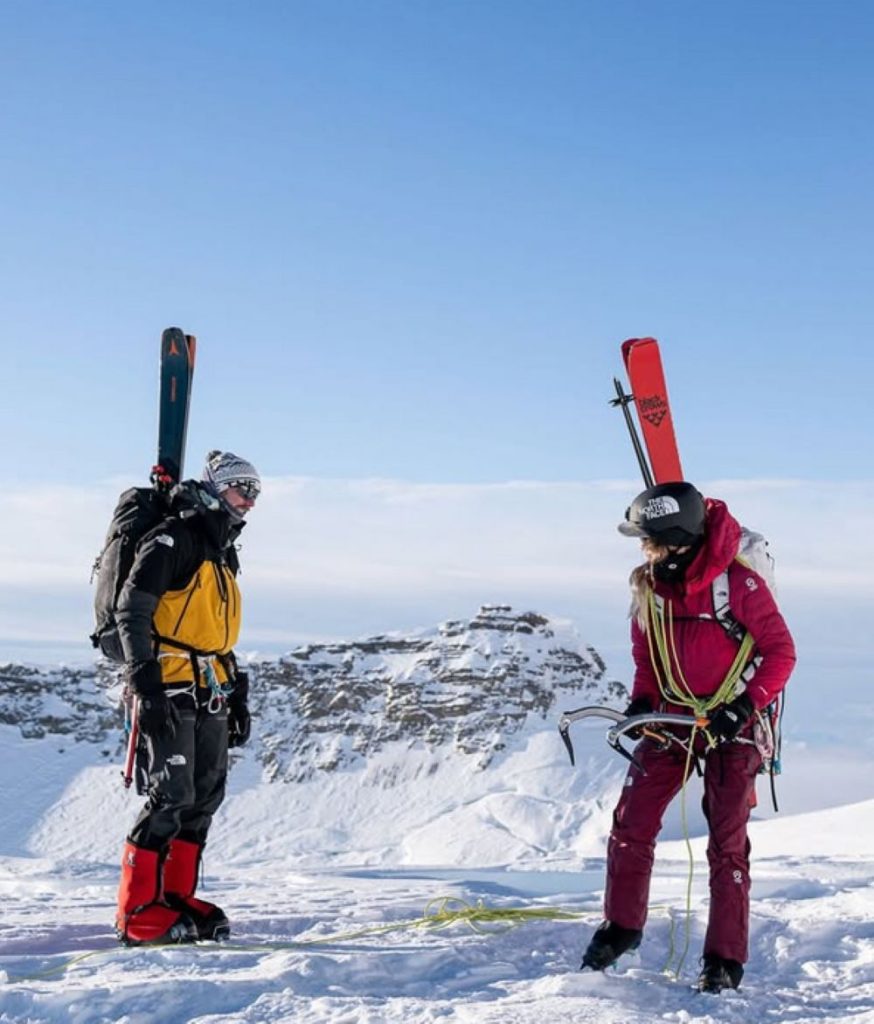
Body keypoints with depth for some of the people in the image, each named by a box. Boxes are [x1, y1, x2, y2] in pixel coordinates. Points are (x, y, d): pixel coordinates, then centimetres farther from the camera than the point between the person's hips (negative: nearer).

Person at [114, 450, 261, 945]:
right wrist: (145, 683, -21)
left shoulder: (225, 554, 21)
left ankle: (177, 897, 15)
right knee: (173, 796, -11)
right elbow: (132, 611, -14)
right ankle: (138, 911, -4)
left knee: (206, 796, 7)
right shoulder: (174, 539, -7)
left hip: (209, 695, 9)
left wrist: (238, 696, 21)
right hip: (169, 689, -9)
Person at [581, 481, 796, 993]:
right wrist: (641, 701, -3)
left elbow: (781, 651, -12)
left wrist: (745, 705, -21)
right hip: (672, 720, 5)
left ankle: (725, 959, 10)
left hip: (731, 726, -5)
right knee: (631, 826, 1)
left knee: (727, 846, -1)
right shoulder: (649, 586, -3)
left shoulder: (739, 583, -20)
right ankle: (622, 926, 21)